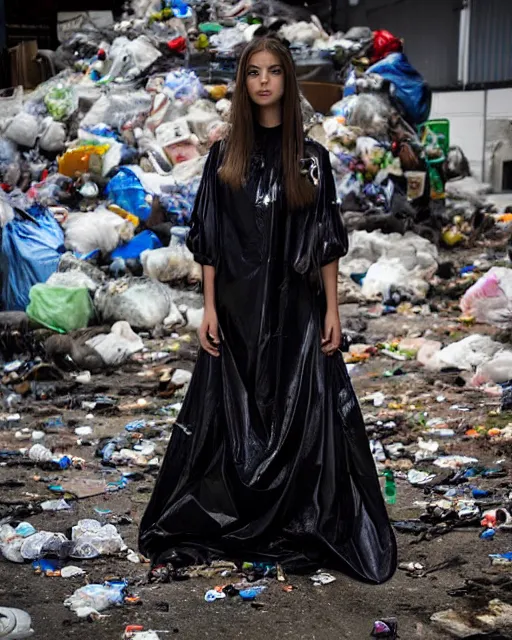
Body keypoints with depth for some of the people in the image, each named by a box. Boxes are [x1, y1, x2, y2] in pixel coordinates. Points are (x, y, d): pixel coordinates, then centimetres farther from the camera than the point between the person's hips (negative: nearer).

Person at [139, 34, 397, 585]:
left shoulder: (311, 157, 3)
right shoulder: (224, 157, 4)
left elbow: (327, 241, 3)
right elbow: (209, 240, 3)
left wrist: (331, 310, -3)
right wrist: (209, 308, -4)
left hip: (296, 308, 0)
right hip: (238, 307, 1)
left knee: (303, 415, -1)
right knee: (232, 416, 6)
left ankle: (301, 529, 11)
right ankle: (226, 522, 21)